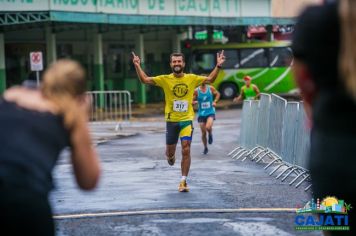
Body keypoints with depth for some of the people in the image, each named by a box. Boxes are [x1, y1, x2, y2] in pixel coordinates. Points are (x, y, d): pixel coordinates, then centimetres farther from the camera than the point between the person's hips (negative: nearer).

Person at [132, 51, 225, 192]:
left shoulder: (192, 79, 1)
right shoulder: (165, 80, -3)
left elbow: (210, 79, 8)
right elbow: (145, 80, -5)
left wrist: (218, 66, -4)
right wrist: (137, 66, -17)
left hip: (187, 120, 0)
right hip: (171, 121, 0)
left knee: (186, 150, -12)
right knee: (170, 150, 11)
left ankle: (183, 181, -4)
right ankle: (170, 156, 50)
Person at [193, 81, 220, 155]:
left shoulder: (211, 88, -3)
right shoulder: (196, 91, -6)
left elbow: (218, 94, 15)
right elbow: (192, 101, 2)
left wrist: (215, 101, 0)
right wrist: (195, 102, -19)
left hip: (210, 112, -1)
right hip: (201, 113, 1)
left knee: (208, 127, -28)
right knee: (203, 133, 4)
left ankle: (210, 134, 8)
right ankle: (205, 148, 26)